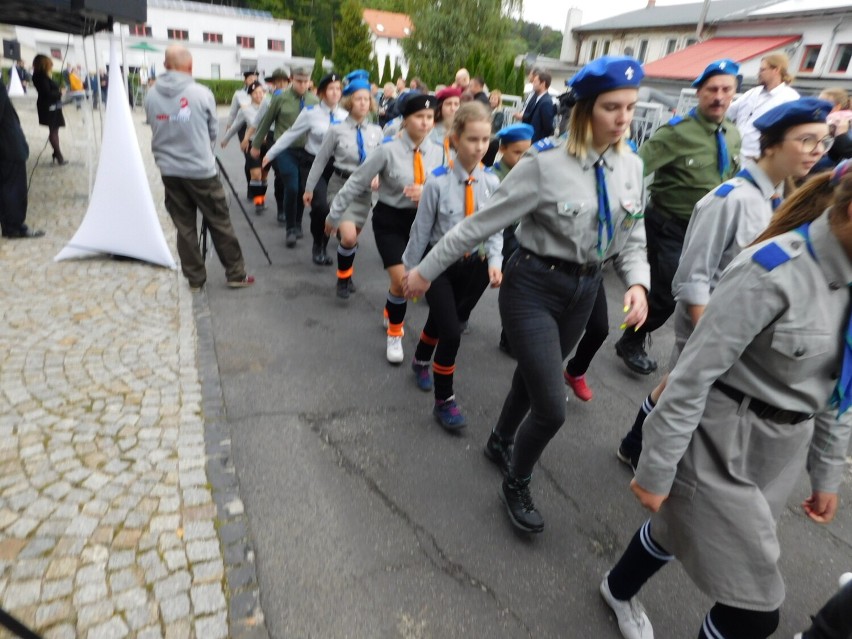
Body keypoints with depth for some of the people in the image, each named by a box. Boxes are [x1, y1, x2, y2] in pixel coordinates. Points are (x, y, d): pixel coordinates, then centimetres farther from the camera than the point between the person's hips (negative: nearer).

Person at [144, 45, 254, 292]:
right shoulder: (201, 93, -9)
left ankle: (195, 279, 15)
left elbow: (154, 129, 7)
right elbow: (213, 131, 2)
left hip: (169, 171, 4)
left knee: (184, 226, 9)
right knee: (219, 223, 6)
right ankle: (236, 274, 13)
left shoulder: (151, 95, 0)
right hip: (201, 170, -4)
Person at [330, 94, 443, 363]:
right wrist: (335, 212, -4)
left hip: (420, 220, 5)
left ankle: (391, 314, 47)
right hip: (389, 219, -4)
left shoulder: (437, 151, -4)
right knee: (401, 280, -14)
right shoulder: (388, 150, -16)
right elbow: (357, 181, -9)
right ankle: (394, 335, 13)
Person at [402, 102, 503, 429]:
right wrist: (410, 271, 0)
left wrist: (494, 261, -13)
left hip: (475, 265, 4)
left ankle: (421, 362, 52)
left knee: (441, 320, 21)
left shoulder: (492, 183, -7)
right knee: (451, 333, -10)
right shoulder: (438, 181, -17)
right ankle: (444, 401, 11)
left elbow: (495, 229, 3)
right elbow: (421, 229, -8)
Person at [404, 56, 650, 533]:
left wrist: (638, 282, -14)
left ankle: (500, 442, 52)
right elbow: (482, 223, -15)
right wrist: (427, 270, -10)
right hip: (534, 286, -6)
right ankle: (516, 486, 25)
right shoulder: (546, 164, -17)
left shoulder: (631, 166, 1)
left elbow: (632, 239, 7)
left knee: (534, 376, 23)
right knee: (551, 407, -5)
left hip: (586, 289, 6)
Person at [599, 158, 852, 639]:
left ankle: (620, 591, 54)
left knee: (681, 527, 26)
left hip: (784, 451, 7)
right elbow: (694, 374, -22)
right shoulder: (774, 273, -24)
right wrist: (656, 469, -17)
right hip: (723, 445, -7)